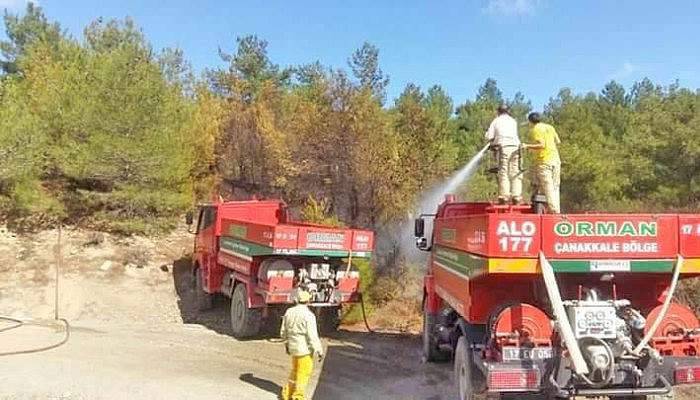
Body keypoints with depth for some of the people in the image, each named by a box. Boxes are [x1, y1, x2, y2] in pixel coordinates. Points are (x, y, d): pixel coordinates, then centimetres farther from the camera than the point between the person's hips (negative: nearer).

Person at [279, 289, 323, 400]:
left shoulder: (289, 312, 1)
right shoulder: (308, 315, -19)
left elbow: (283, 332, 10)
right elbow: (312, 336, -20)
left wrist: (287, 344, 25)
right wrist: (319, 351, -11)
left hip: (293, 347, 7)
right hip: (305, 348, -7)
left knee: (295, 370, 23)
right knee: (304, 373, 8)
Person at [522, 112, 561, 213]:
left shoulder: (535, 129, -6)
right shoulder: (550, 127, 15)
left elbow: (541, 145, -16)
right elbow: (558, 141, 16)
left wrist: (527, 146, -18)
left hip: (543, 161, -7)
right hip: (556, 160, 7)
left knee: (548, 187, -7)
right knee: (555, 187, 11)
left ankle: (553, 210, -11)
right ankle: (557, 210, 13)